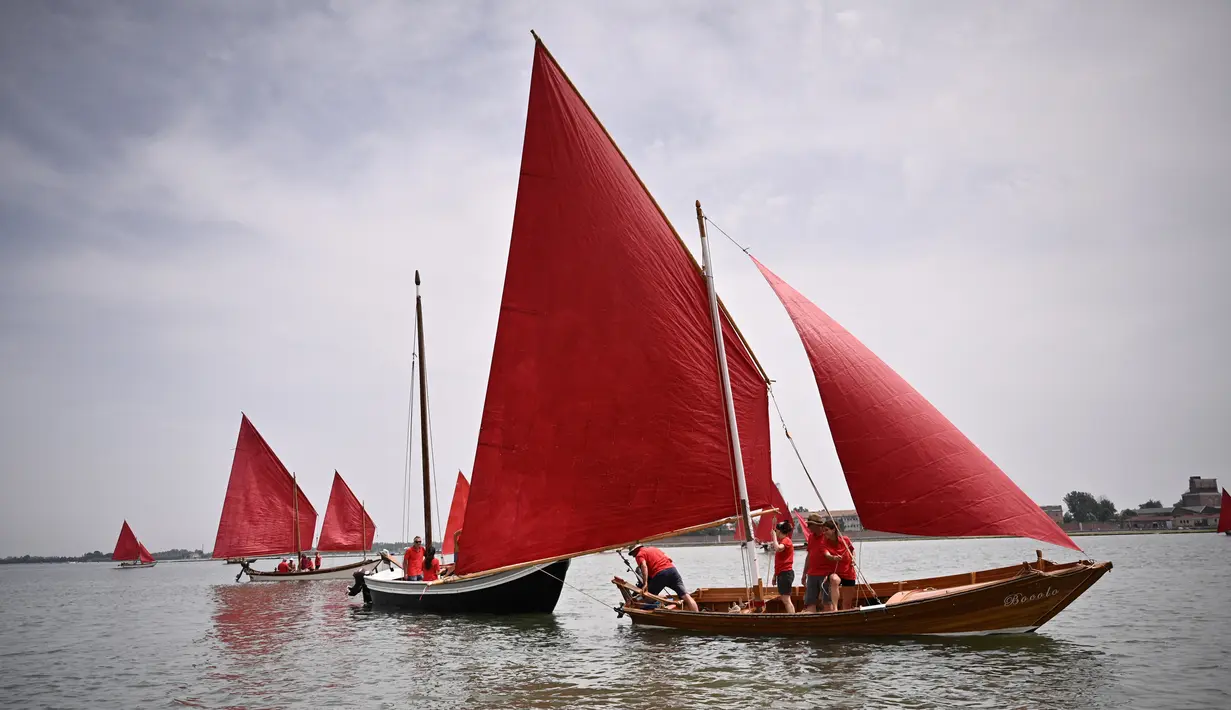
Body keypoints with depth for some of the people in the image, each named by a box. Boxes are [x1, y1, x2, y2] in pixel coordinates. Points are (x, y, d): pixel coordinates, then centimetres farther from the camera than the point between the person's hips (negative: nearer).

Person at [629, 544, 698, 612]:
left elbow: (644, 566, -9)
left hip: (659, 574, -5)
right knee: (684, 595, -1)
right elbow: (669, 559, 30)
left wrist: (645, 584, -16)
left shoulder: (639, 555, 12)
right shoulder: (654, 548, 34)